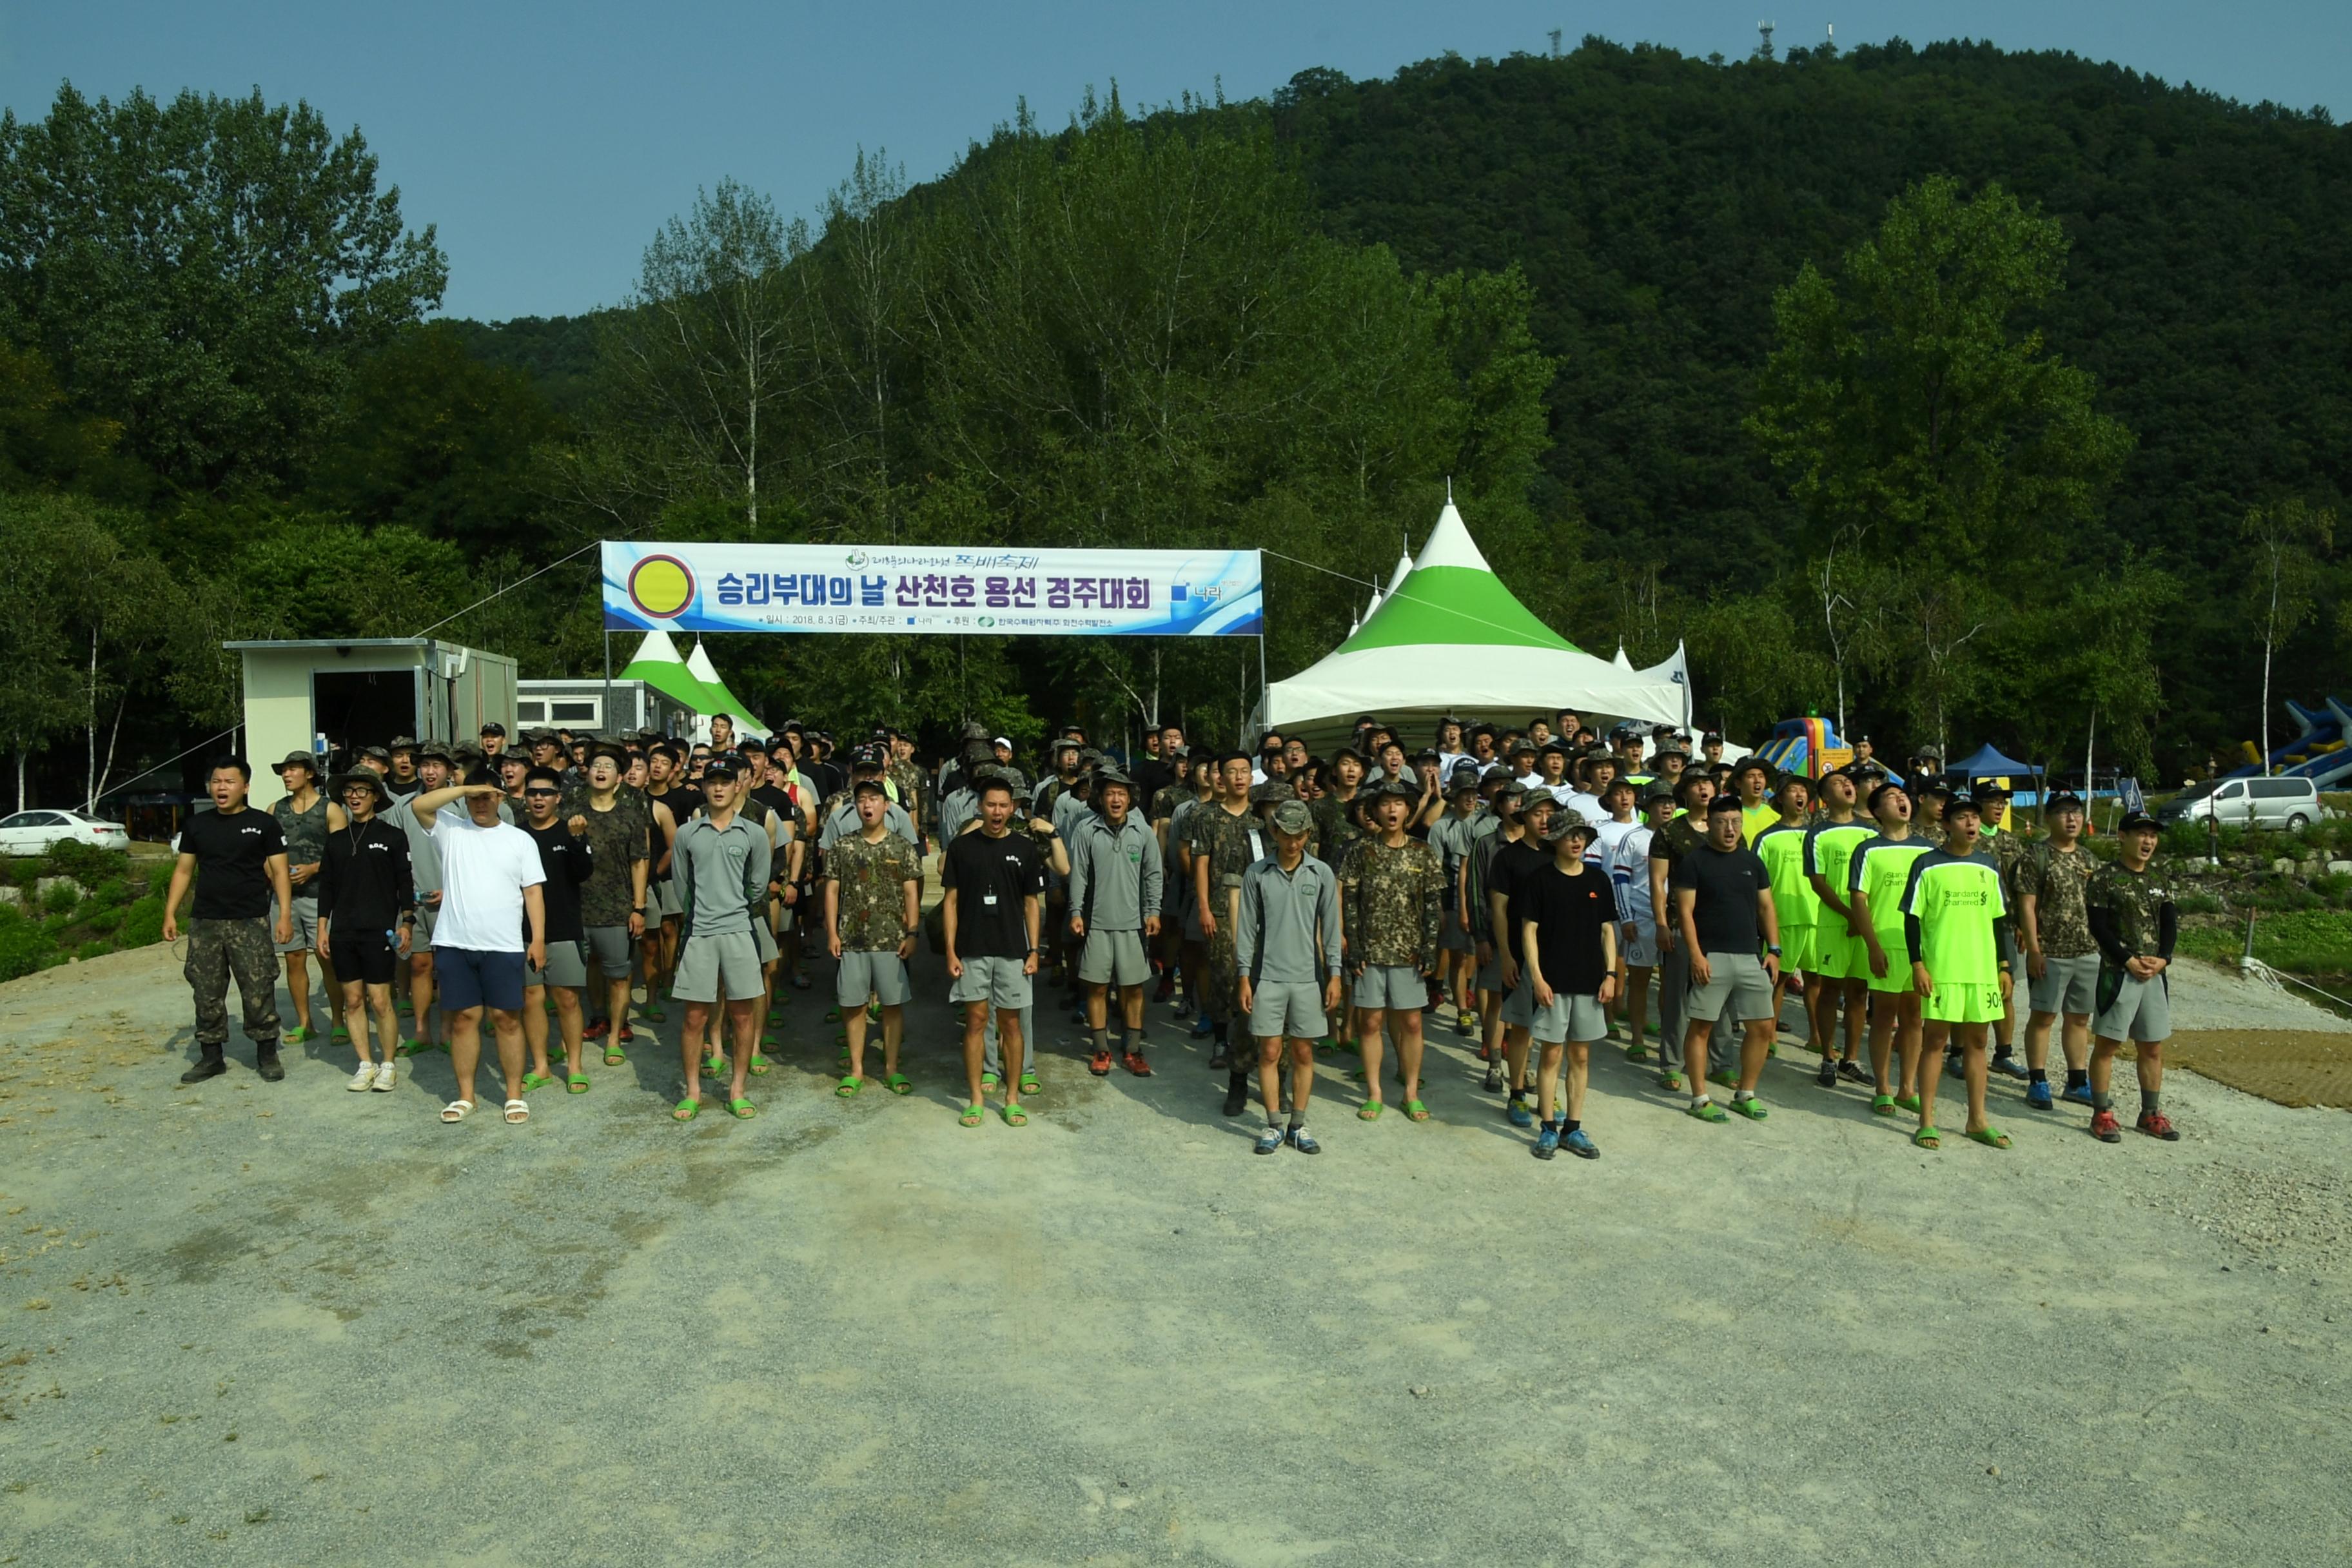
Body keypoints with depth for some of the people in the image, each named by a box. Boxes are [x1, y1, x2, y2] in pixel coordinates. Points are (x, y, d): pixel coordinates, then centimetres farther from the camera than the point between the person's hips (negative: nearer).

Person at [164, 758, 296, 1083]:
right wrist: (170, 914, 7)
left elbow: (279, 872, 0)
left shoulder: (264, 824, 1)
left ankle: (267, 1055, 8)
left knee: (259, 992, -4)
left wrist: (285, 915, -9)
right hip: (204, 922, 4)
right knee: (207, 994, 7)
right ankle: (211, 1056, 19)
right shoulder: (197, 825, 11)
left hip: (251, 922, -3)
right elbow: (183, 871, 15)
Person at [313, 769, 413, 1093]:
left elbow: (405, 883, 0)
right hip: (343, 932, 4)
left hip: (379, 932, -4)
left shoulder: (392, 836, 0)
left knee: (380, 1002, -5)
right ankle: (366, 1064, 15)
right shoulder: (336, 840, 12)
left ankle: (388, 1066, 6)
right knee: (353, 1000, 6)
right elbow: (326, 886, 14)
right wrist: (322, 929, 8)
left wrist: (406, 923, -8)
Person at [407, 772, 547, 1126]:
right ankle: (465, 1096, 16)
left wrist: (538, 938, -4)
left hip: (504, 946, -1)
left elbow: (533, 891, 3)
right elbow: (419, 805, -10)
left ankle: (515, 1095, 10)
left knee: (506, 1018, 2)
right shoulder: (450, 829, 7)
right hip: (454, 944, 1)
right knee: (462, 1017, 7)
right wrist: (464, 788, -13)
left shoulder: (521, 840, 6)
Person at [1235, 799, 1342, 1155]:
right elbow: (1246, 927, 2)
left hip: (1308, 976, 1)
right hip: (1268, 976, -1)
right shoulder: (1257, 873, -1)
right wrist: (1244, 977, -1)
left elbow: (1330, 927, 5)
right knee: (1270, 1052, 2)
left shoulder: (1322, 874, 1)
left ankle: (1298, 1125, 18)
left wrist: (1334, 975, 1)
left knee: (1303, 1052, 7)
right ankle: (1274, 1125, 13)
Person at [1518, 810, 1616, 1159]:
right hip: (1552, 983, -3)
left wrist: (1610, 974, 3)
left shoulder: (1598, 881, 7)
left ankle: (1573, 1129, 17)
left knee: (1580, 1056, 8)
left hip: (1590, 982, 4)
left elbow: (1608, 930, 11)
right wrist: (1537, 977, -11)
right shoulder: (1540, 881, -3)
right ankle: (1549, 1129, 9)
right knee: (1551, 1054, 1)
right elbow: (1529, 931, -4)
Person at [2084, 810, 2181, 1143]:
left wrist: (2162, 959, -9)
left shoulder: (2158, 882, 12)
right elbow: (2099, 927, -12)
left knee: (2152, 1047, 12)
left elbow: (2170, 925, 8)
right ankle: (2102, 1114, 5)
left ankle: (2151, 1113, 23)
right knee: (2106, 1043, -1)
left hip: (2155, 974, 6)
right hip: (2117, 973, -6)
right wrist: (2129, 960, -17)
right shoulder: (2105, 879, -6)